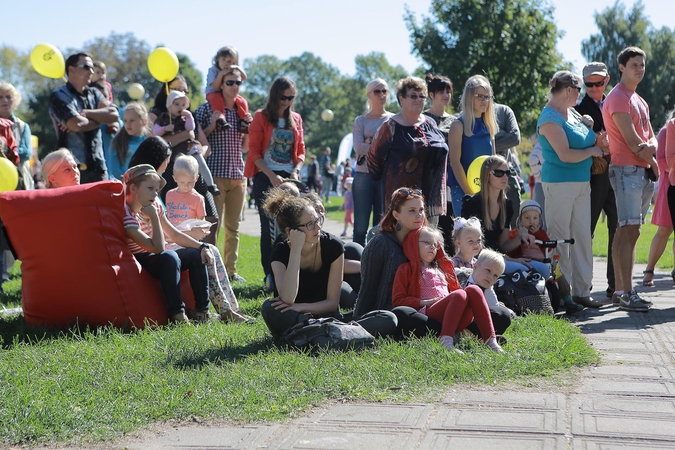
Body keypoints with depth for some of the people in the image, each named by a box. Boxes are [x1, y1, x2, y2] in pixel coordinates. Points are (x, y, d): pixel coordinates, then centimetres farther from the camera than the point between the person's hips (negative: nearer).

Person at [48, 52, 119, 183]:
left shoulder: (94, 94, 19)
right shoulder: (59, 96, 0)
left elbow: (114, 115, 1)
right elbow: (76, 124, -16)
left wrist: (84, 113, -9)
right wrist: (100, 118, 1)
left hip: (98, 166, 6)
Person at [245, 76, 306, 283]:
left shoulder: (296, 119, 12)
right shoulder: (261, 117, 0)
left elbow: (301, 150, 12)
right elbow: (254, 152, -5)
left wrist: (296, 171, -7)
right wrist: (272, 177, -14)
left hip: (289, 177, 3)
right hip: (265, 177, -3)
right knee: (268, 226, -4)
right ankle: (270, 275, -2)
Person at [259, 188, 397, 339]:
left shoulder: (333, 246, -8)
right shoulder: (281, 252, -10)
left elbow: (333, 301, -6)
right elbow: (287, 299, -30)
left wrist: (300, 307, -22)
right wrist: (296, 249, -26)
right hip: (295, 320, -2)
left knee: (388, 319, -22)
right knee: (270, 308, -35)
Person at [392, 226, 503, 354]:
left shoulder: (441, 269, 32)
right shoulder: (406, 270, 15)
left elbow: (453, 290, 29)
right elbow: (397, 300, 4)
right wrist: (424, 302, -7)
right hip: (427, 313, -5)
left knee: (473, 289, -22)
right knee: (459, 294, -31)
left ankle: (490, 341, -34)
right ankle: (446, 342, -50)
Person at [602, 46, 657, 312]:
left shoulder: (640, 101, 21)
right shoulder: (618, 99, -9)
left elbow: (652, 138, 15)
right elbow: (633, 142, -16)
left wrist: (650, 147, -8)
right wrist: (649, 158, -1)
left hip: (643, 171, 9)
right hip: (626, 170, -9)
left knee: (629, 232, 8)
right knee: (629, 231, -13)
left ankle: (621, 290, 11)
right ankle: (626, 294, -14)